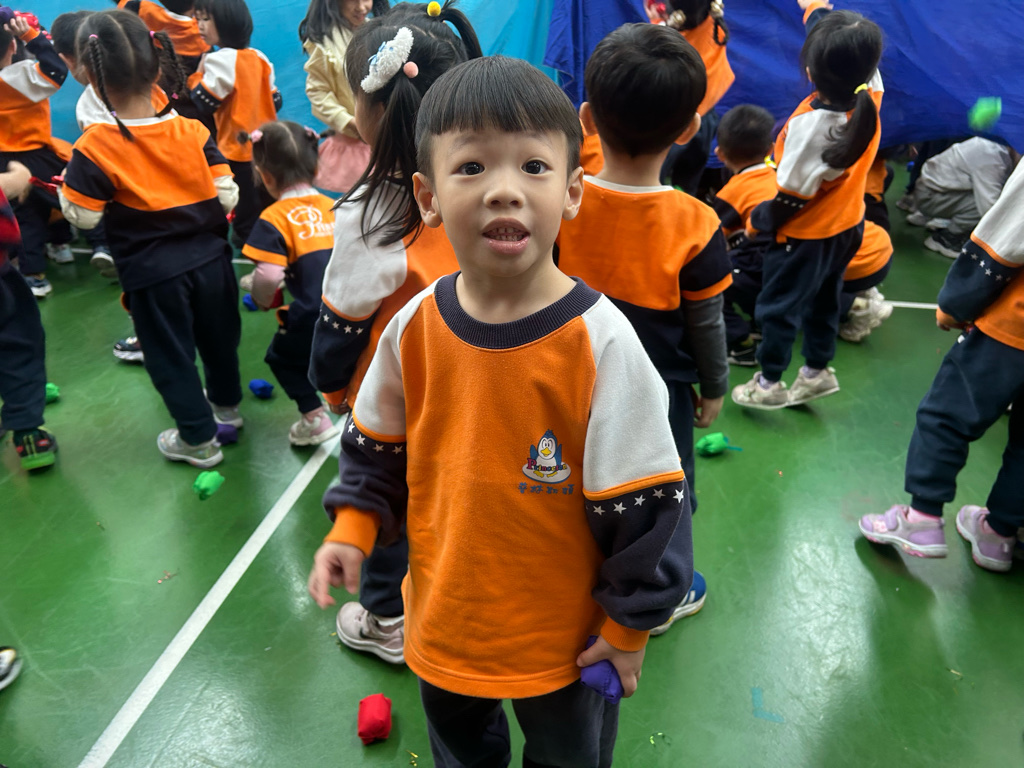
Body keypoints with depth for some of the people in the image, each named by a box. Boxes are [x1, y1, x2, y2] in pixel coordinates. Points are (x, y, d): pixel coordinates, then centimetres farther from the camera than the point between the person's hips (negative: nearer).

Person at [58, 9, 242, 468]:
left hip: (152, 273, -4)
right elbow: (227, 196, -6)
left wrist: (68, 184, 9)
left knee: (169, 354, 13)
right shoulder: (192, 131, -7)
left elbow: (81, 217, -9)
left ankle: (199, 439, 25)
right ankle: (226, 404, 46)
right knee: (217, 336, 24)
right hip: (209, 258, 4)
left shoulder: (95, 148, -15)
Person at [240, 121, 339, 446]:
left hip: (313, 318, -4)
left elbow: (268, 276, -20)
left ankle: (315, 418, 19)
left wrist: (262, 299, 1)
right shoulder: (337, 208, 7)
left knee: (282, 356, 24)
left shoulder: (274, 219, -9)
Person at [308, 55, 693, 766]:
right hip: (442, 621, 4)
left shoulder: (601, 340, -26)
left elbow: (647, 498, -17)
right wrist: (353, 526, -6)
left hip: (565, 633, -3)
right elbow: (379, 444, 5)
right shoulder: (412, 329, -14)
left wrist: (630, 622, -9)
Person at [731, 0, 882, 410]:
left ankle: (770, 383, 25)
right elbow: (853, 51, 7)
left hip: (804, 235, -7)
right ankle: (818, 371, 39)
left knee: (778, 306, 11)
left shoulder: (810, 124, -34)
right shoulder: (870, 93, -14)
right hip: (848, 225, 7)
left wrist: (757, 221, -8)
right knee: (824, 299, 24)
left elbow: (792, 196, -26)